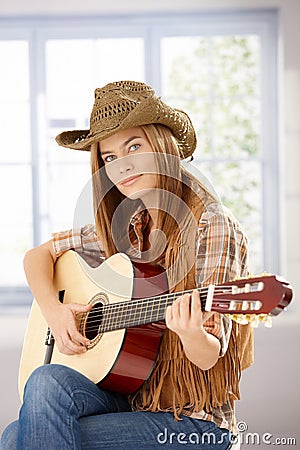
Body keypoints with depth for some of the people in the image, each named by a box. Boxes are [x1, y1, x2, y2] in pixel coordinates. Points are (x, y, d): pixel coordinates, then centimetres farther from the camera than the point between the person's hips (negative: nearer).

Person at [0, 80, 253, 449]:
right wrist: (53, 310, -1)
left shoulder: (212, 226, -12)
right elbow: (39, 255, 18)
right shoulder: (124, 226, 6)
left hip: (193, 418, -5)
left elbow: (208, 358, -15)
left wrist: (191, 334, -37)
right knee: (46, 381, -26)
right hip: (130, 399, 5)